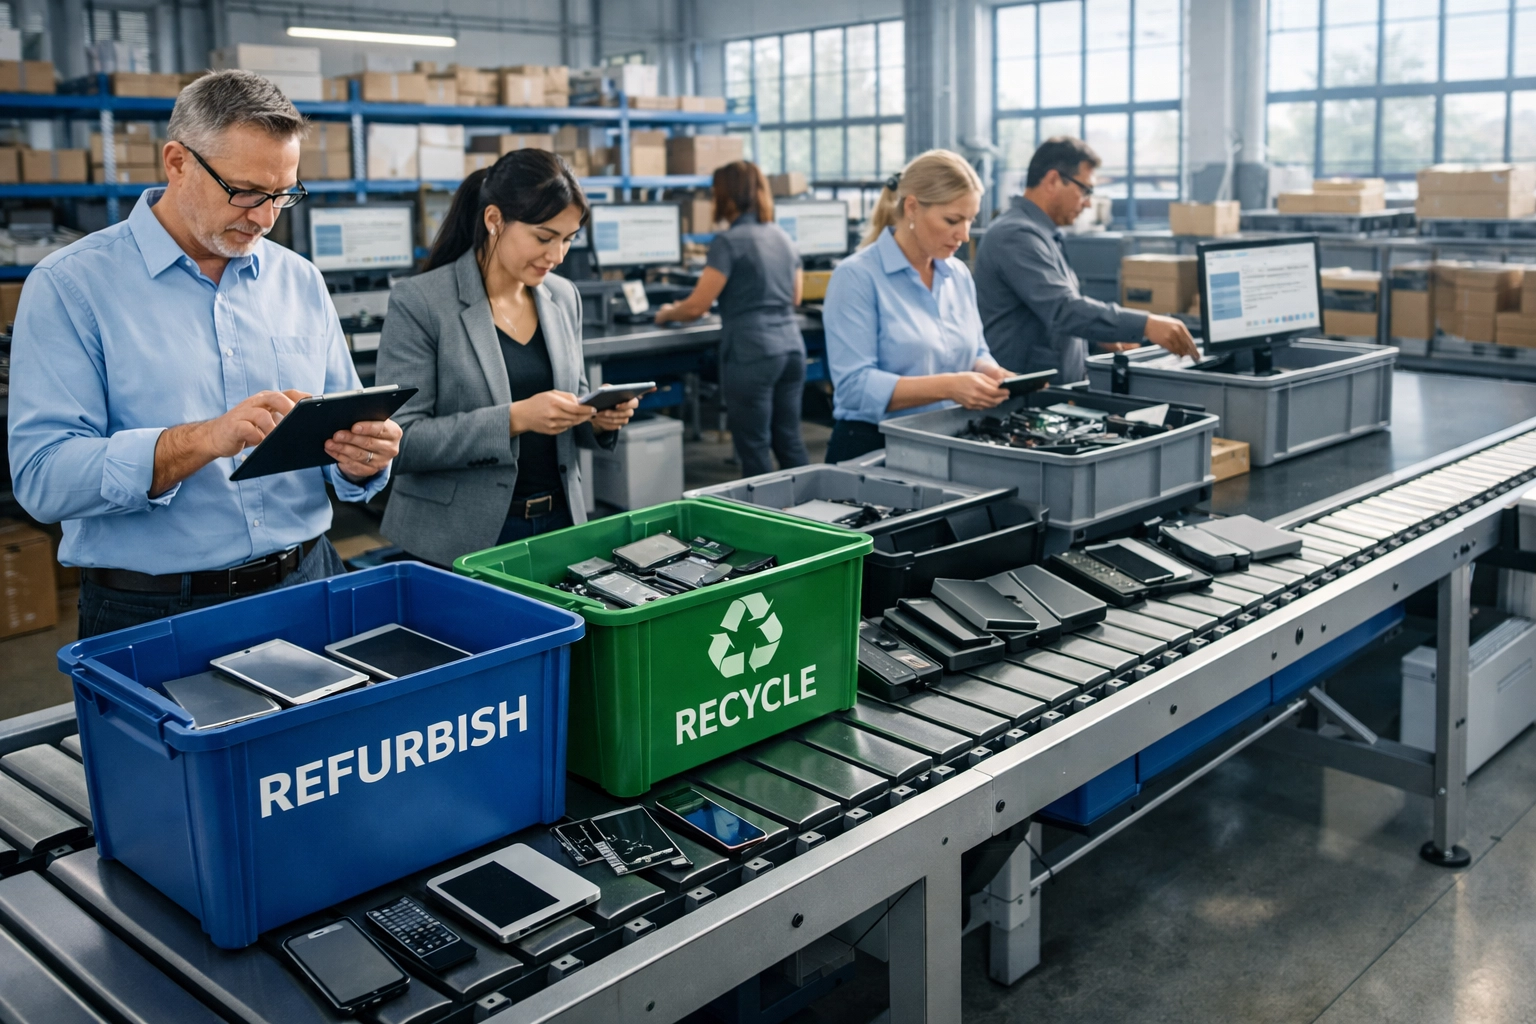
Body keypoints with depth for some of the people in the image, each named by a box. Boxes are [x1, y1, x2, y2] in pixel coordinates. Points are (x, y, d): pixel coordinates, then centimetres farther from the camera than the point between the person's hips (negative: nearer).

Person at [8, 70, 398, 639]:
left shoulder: (299, 280, 8)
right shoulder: (69, 285, -6)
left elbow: (345, 433, 11)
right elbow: (42, 475, -15)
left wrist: (364, 458, -14)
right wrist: (204, 440, -28)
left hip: (305, 586, 4)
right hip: (152, 612, -3)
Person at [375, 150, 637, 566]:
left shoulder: (563, 298, 5)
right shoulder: (418, 302, -11)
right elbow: (400, 441, -16)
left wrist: (598, 418, -6)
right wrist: (513, 419, -26)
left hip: (559, 523, 5)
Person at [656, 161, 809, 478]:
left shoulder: (728, 242, -9)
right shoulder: (781, 236, 13)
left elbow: (695, 307, -9)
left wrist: (667, 313, 11)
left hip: (752, 354, -7)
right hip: (792, 348, 7)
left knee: (754, 449, 0)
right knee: (789, 440, 13)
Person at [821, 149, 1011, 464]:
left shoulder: (959, 275, 11)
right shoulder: (856, 277, -10)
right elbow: (854, 385, -17)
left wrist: (989, 372, -5)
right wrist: (947, 386, -25)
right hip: (871, 449, -6)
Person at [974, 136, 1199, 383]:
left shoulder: (1041, 234, 18)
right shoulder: (1016, 236, -16)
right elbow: (1062, 310, -27)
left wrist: (1107, 335, 17)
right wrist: (1145, 325, -31)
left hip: (1057, 389, 10)